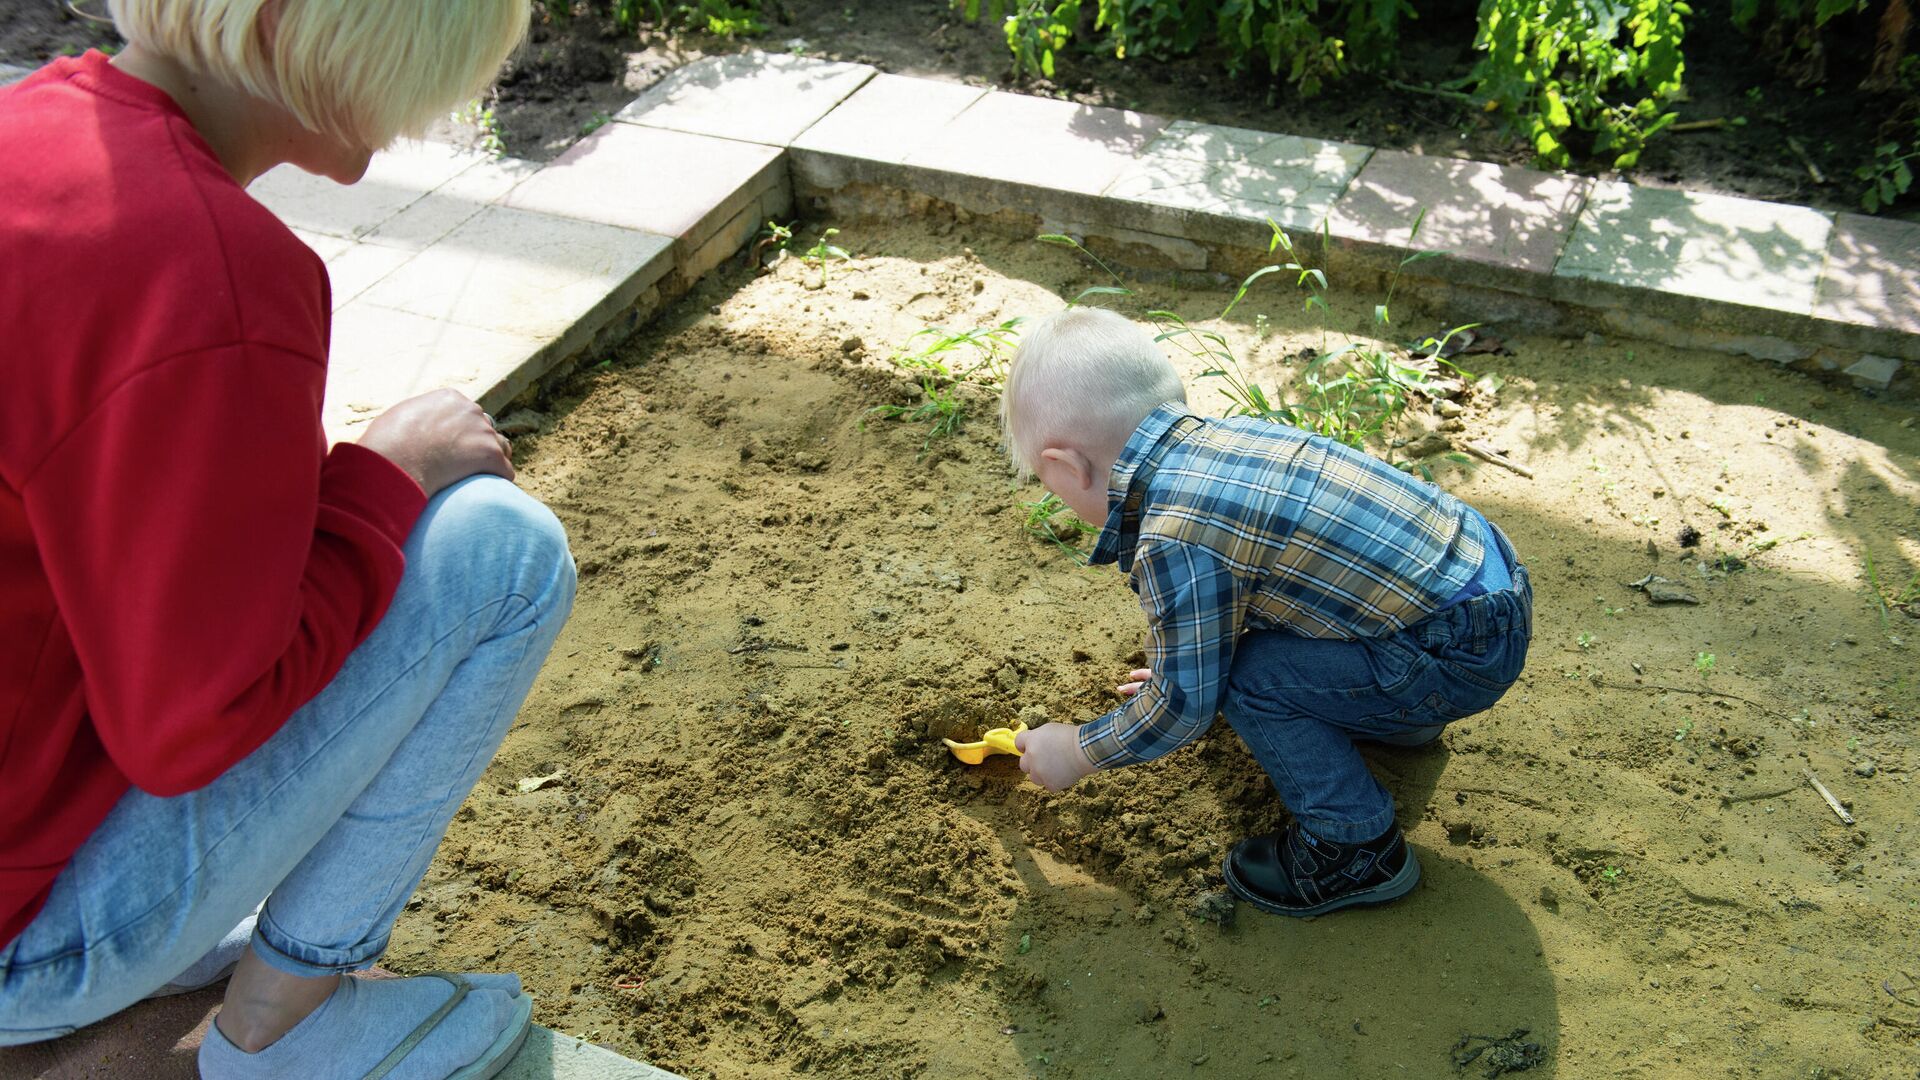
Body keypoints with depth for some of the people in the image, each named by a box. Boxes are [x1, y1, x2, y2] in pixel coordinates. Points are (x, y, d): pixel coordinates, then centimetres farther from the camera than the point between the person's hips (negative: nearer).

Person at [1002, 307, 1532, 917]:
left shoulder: (1172, 544, -23)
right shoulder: (1232, 434, 4)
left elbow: (1185, 705, -11)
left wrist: (1077, 752, 6)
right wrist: (1185, 661, 36)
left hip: (1464, 655, -9)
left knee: (1251, 679, -10)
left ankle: (1358, 849, 5)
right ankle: (1400, 715, 39)